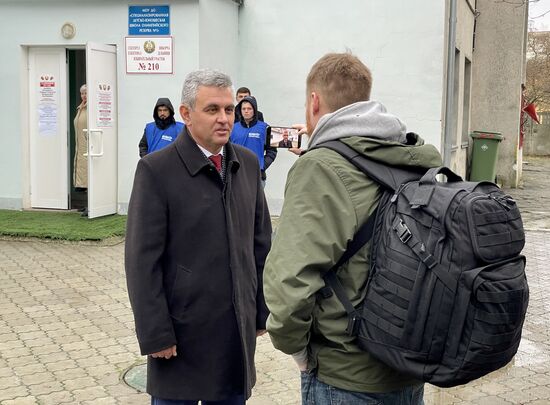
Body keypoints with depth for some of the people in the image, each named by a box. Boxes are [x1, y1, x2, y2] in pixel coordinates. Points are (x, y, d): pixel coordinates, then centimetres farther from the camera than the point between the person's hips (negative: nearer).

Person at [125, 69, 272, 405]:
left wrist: (262, 310, 9)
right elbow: (143, 260, -12)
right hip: (183, 329, -4)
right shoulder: (156, 170, -11)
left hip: (240, 327, 5)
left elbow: (261, 244, 9)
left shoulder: (248, 163, 5)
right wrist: (156, 335, -12)